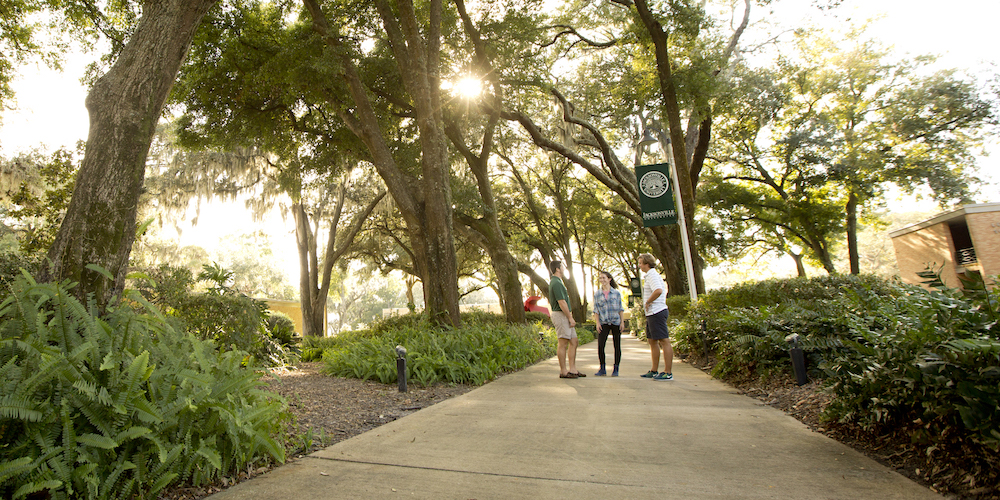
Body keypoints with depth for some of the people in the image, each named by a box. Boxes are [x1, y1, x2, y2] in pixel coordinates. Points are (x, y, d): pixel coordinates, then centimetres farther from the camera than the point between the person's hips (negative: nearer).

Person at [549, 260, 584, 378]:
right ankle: (563, 371, 1)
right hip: (561, 315, -11)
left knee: (574, 341, 10)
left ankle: (572, 369, 14)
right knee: (563, 343, -5)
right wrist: (570, 318, -16)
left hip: (565, 317, 11)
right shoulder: (557, 283, -15)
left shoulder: (555, 282, 18)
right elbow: (562, 303, -20)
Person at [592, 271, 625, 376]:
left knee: (617, 346, 2)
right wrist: (597, 323, -2)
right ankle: (602, 369, 5)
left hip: (616, 322, 0)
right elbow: (596, 310, 8)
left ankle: (616, 369, 13)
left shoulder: (617, 293, 5)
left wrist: (622, 322, 0)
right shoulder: (597, 294, 8)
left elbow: (621, 309, 7)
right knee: (600, 346, -8)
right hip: (603, 323, 1)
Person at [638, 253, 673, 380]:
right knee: (652, 341, 14)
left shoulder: (652, 275, -13)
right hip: (652, 313, 11)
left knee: (664, 341, -7)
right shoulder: (651, 275, 20)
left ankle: (668, 372, -4)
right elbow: (660, 291, 28)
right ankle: (654, 371, 20)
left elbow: (658, 291, -30)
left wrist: (647, 302, -17)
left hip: (656, 312, -11)